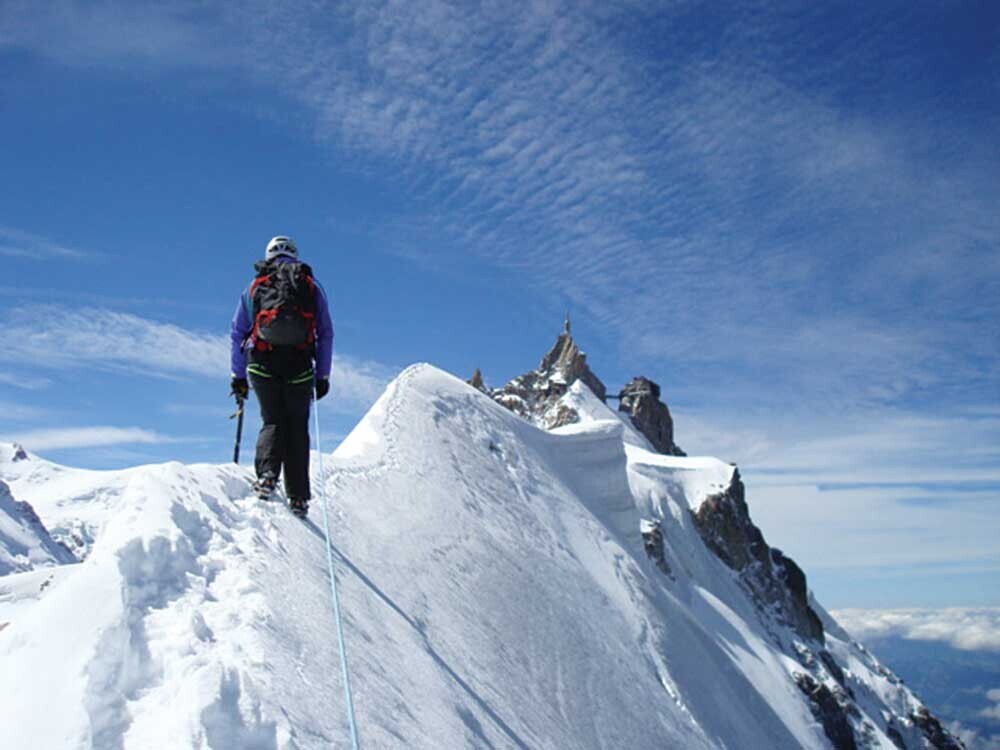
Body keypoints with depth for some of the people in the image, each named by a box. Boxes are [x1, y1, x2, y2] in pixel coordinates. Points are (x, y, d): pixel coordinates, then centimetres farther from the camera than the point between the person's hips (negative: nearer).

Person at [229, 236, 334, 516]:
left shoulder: (254, 287, 16)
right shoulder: (312, 287, 15)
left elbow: (237, 334, 13)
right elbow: (326, 334, 10)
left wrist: (238, 376, 18)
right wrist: (323, 375, 13)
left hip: (262, 364, 0)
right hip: (299, 366, 0)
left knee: (273, 422, 10)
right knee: (298, 427, 7)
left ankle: (267, 474, -16)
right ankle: (298, 497, 3)